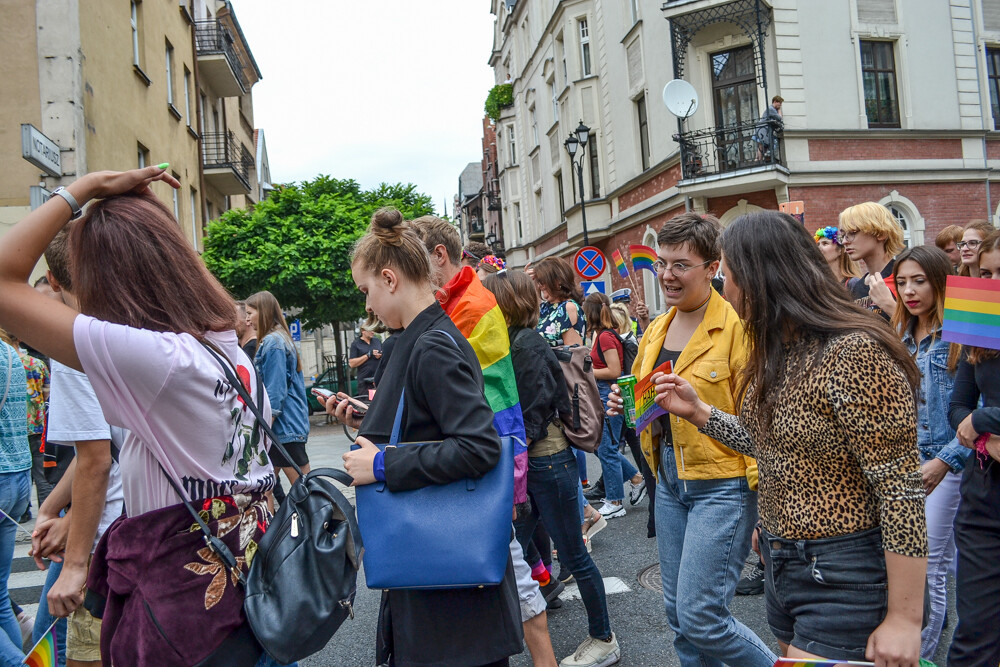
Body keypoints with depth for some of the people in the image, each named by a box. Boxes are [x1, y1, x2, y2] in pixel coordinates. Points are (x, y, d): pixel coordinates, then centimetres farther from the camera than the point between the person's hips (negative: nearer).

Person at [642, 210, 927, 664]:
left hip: (842, 577, -8)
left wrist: (904, 619, -19)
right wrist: (698, 411, 8)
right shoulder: (778, 352, 7)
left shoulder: (853, 354, -23)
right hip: (783, 565, 9)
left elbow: (902, 491, -22)